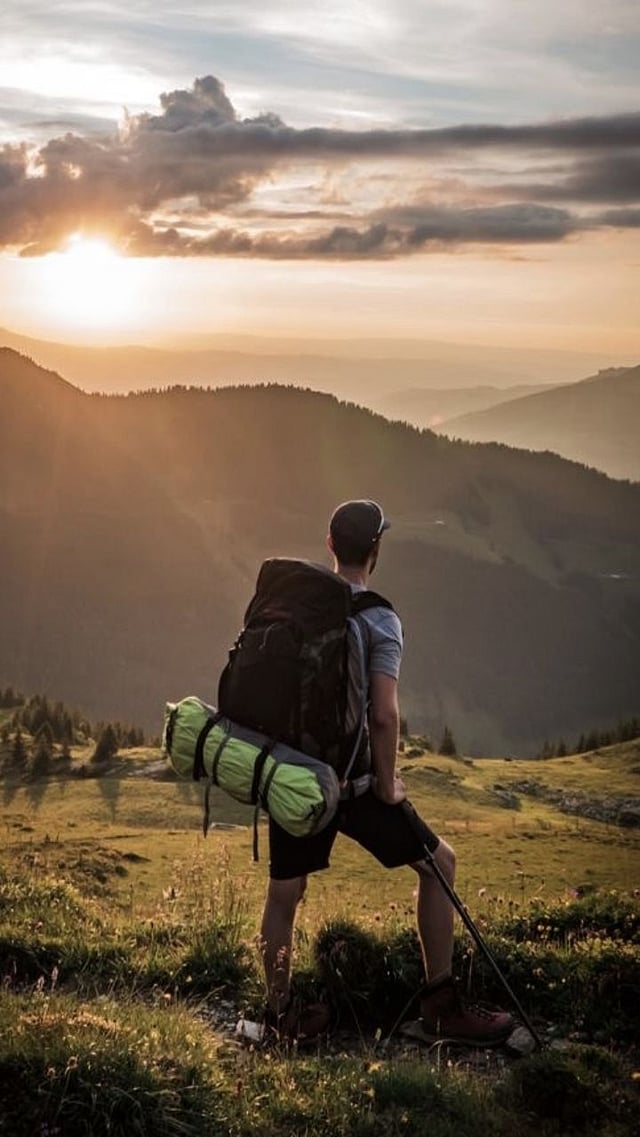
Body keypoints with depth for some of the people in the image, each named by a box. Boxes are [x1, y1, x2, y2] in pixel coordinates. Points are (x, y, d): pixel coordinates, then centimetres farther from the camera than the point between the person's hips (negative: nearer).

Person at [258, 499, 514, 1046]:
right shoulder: (380, 621, -12)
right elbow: (384, 714, -21)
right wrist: (388, 785, -8)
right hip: (349, 779, -5)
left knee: (283, 890, 14)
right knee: (439, 862, 9)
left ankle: (280, 1013, 23)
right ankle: (441, 1006, 11)